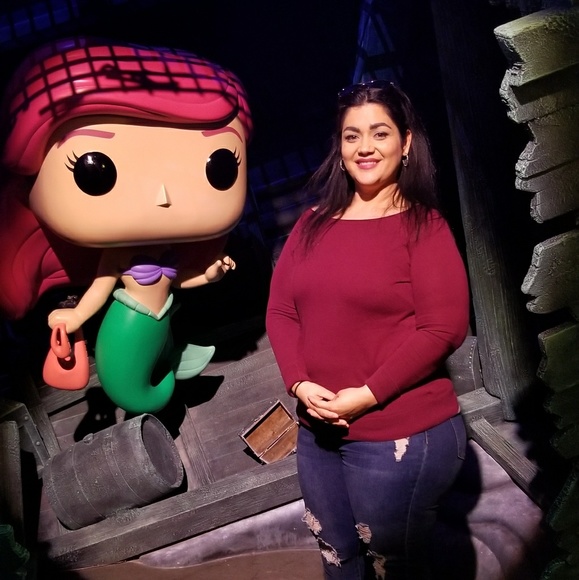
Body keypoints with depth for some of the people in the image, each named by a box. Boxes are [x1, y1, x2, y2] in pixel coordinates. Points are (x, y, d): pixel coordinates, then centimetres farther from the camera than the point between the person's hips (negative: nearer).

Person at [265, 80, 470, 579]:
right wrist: (300, 383, -10)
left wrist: (367, 395, -19)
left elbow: (444, 328, -16)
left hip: (402, 437, -5)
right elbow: (280, 310, 5)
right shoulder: (313, 224, 6)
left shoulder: (423, 225, -9)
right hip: (318, 431, 5)